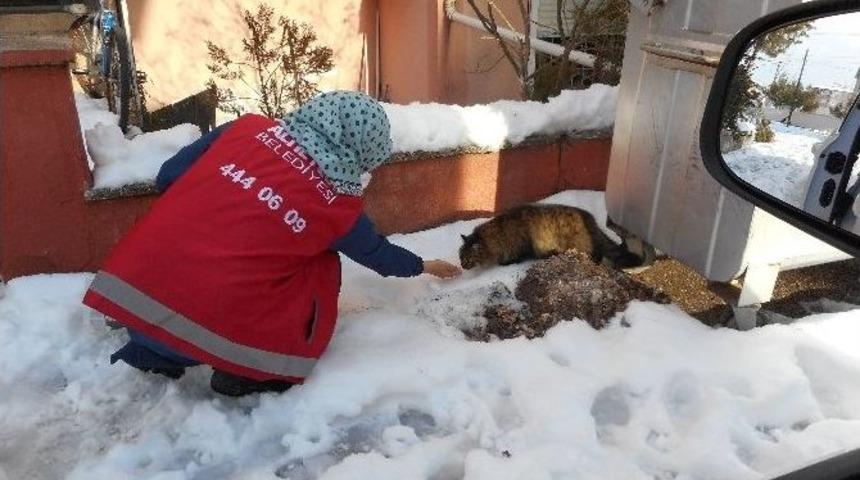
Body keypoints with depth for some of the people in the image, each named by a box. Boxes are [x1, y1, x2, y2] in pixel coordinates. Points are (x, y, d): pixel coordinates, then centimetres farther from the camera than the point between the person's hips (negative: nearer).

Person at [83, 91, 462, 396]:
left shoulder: (248, 127, 5)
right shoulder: (339, 204, 1)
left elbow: (168, 177, 10)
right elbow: (377, 253, 20)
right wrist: (424, 266, 40)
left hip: (130, 293, 5)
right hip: (211, 327, -4)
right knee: (321, 268, 16)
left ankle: (154, 353, 26)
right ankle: (247, 374, 15)